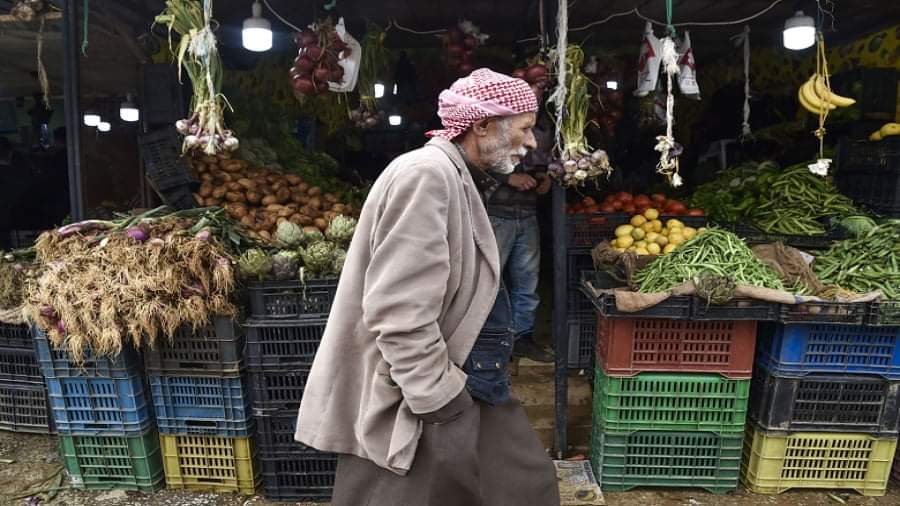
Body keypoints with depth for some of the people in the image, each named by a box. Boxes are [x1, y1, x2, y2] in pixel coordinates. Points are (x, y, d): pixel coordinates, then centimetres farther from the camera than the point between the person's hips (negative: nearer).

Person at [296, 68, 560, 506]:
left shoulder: (457, 179, 11)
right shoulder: (426, 175, -21)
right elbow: (400, 315, -27)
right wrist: (443, 405, -20)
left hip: (461, 387, 10)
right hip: (419, 409, -9)